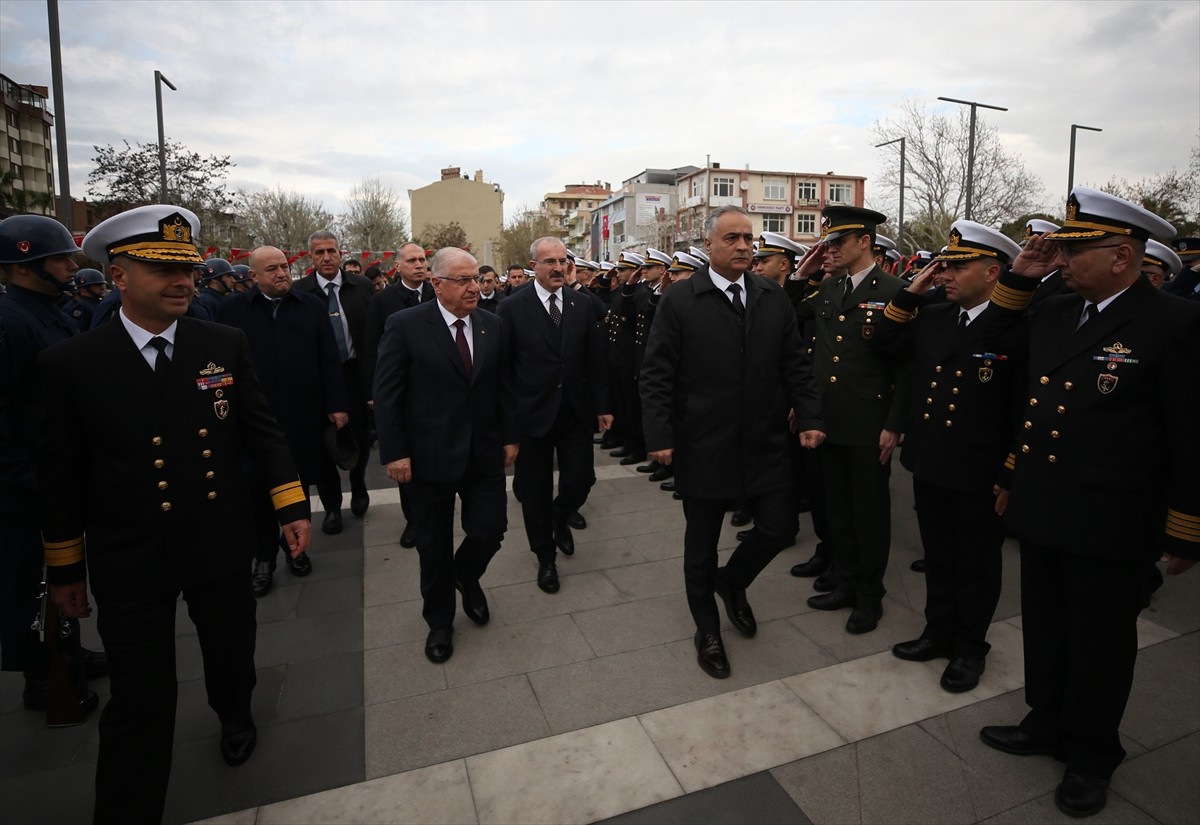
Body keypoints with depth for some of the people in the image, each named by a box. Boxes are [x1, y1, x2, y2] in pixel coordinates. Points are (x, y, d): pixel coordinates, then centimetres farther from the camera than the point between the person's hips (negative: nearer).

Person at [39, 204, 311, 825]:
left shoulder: (226, 345, -4)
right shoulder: (70, 363, -8)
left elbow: (260, 429, 0)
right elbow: (60, 475, -2)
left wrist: (292, 505, -7)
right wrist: (64, 566, 4)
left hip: (221, 546, 3)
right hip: (128, 564, -2)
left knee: (231, 652, 23)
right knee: (139, 703, 7)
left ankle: (236, 716, 55)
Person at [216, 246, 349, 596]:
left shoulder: (312, 306, 3)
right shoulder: (233, 309, 1)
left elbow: (329, 360, 1)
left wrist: (337, 404, -4)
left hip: (302, 415, 1)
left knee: (299, 485, 13)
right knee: (260, 488, 10)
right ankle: (264, 556, 25)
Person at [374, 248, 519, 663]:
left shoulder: (492, 325, 3)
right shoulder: (405, 325, -9)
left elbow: (502, 385, 8)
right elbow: (387, 393, -9)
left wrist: (510, 437, 7)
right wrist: (394, 452, -12)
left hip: (484, 453, 3)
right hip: (429, 455, -3)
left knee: (490, 530, 4)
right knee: (434, 546, 11)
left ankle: (467, 576, 40)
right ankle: (439, 621, 35)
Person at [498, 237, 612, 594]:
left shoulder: (582, 304, 3)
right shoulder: (512, 307, -7)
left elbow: (594, 359, 6)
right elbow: (502, 366, -6)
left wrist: (602, 406, 6)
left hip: (575, 413, 3)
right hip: (533, 414, -2)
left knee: (580, 480, 5)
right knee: (536, 491, 9)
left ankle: (559, 518, 41)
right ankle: (545, 556, 31)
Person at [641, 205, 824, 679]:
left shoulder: (775, 299, 6)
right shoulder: (679, 301, -7)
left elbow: (795, 366, 8)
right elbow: (656, 375, -8)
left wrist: (809, 417, -1)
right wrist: (659, 436, -14)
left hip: (765, 443, 4)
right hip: (703, 445, -3)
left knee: (780, 527, 7)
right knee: (701, 544, 11)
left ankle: (732, 582, 39)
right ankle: (707, 630, 33)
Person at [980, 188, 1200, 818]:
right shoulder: (1051, 315, 5)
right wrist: (1018, 276, 5)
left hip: (1109, 528, -5)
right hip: (1041, 512, 6)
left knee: (1099, 644, 13)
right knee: (1043, 631, 20)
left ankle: (1091, 755, 35)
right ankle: (1047, 724, 42)